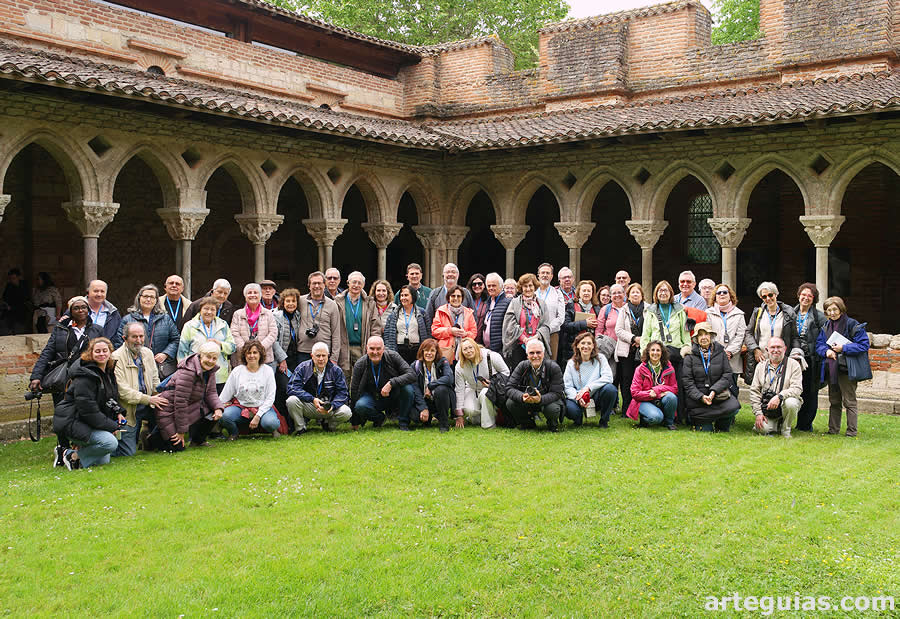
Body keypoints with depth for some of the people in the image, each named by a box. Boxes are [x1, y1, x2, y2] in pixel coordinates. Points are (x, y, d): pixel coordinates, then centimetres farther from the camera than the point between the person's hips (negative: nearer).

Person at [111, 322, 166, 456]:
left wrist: (158, 397, 1)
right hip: (129, 408, -7)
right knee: (128, 452, -10)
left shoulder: (148, 353, 8)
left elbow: (155, 379, 19)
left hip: (147, 405, 7)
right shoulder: (117, 358, -14)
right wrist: (148, 399, -21)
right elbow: (122, 390, -19)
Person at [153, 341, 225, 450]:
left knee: (215, 412, -10)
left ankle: (197, 441, 12)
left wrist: (218, 408, -20)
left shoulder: (210, 370, -2)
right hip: (170, 411, -8)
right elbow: (180, 402, -27)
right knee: (177, 447, -9)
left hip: (191, 407, 8)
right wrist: (181, 430, -22)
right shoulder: (188, 372, -29)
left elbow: (211, 393, 3)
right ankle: (150, 438, 18)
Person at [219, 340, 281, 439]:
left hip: (262, 408, -1)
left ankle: (273, 430, 6)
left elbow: (270, 398, -4)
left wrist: (258, 416, -14)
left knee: (270, 423, -33)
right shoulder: (237, 371, 3)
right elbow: (225, 395, 6)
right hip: (241, 407, 1)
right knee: (224, 416, -30)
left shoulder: (267, 371, 0)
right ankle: (233, 433, 4)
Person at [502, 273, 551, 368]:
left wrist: (537, 336, -12)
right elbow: (510, 325, -2)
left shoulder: (541, 304, 14)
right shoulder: (514, 303, 8)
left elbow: (545, 325, 6)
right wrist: (523, 338, -12)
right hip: (518, 345, -1)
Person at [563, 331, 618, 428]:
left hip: (596, 396, 0)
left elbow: (608, 377, -14)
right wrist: (578, 397, -25)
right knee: (569, 408, -34)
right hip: (577, 398, 0)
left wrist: (588, 387, -25)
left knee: (610, 388, -31)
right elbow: (567, 386, -4)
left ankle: (604, 420, -6)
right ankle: (578, 419, 7)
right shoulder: (571, 363, 3)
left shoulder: (600, 359, 1)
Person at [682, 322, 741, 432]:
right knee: (705, 430, -18)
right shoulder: (690, 357, 2)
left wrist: (714, 391, -16)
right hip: (697, 398, -2)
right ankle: (696, 421, 17)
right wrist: (701, 397, -18)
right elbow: (687, 382, -3)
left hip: (718, 393, 2)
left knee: (733, 406, -28)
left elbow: (727, 375, -1)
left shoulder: (720, 353, 7)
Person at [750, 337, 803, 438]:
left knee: (790, 403, -36)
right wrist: (758, 413, -3)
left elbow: (797, 389, -11)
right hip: (767, 408, 2)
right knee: (763, 429, -23)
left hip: (784, 404, -2)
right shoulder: (761, 366, 10)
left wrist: (779, 396, -28)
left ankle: (786, 429, -6)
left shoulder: (794, 364, 0)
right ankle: (777, 425, 16)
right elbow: (754, 391, 8)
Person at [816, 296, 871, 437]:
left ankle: (852, 431, 2)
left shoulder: (852, 325, -7)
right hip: (831, 369, 6)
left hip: (847, 369, -6)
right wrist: (826, 351, -9)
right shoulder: (825, 326, 11)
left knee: (849, 402, -3)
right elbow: (819, 344, 12)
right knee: (834, 402, 14)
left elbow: (864, 345, -10)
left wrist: (843, 348, -17)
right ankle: (833, 430, 22)